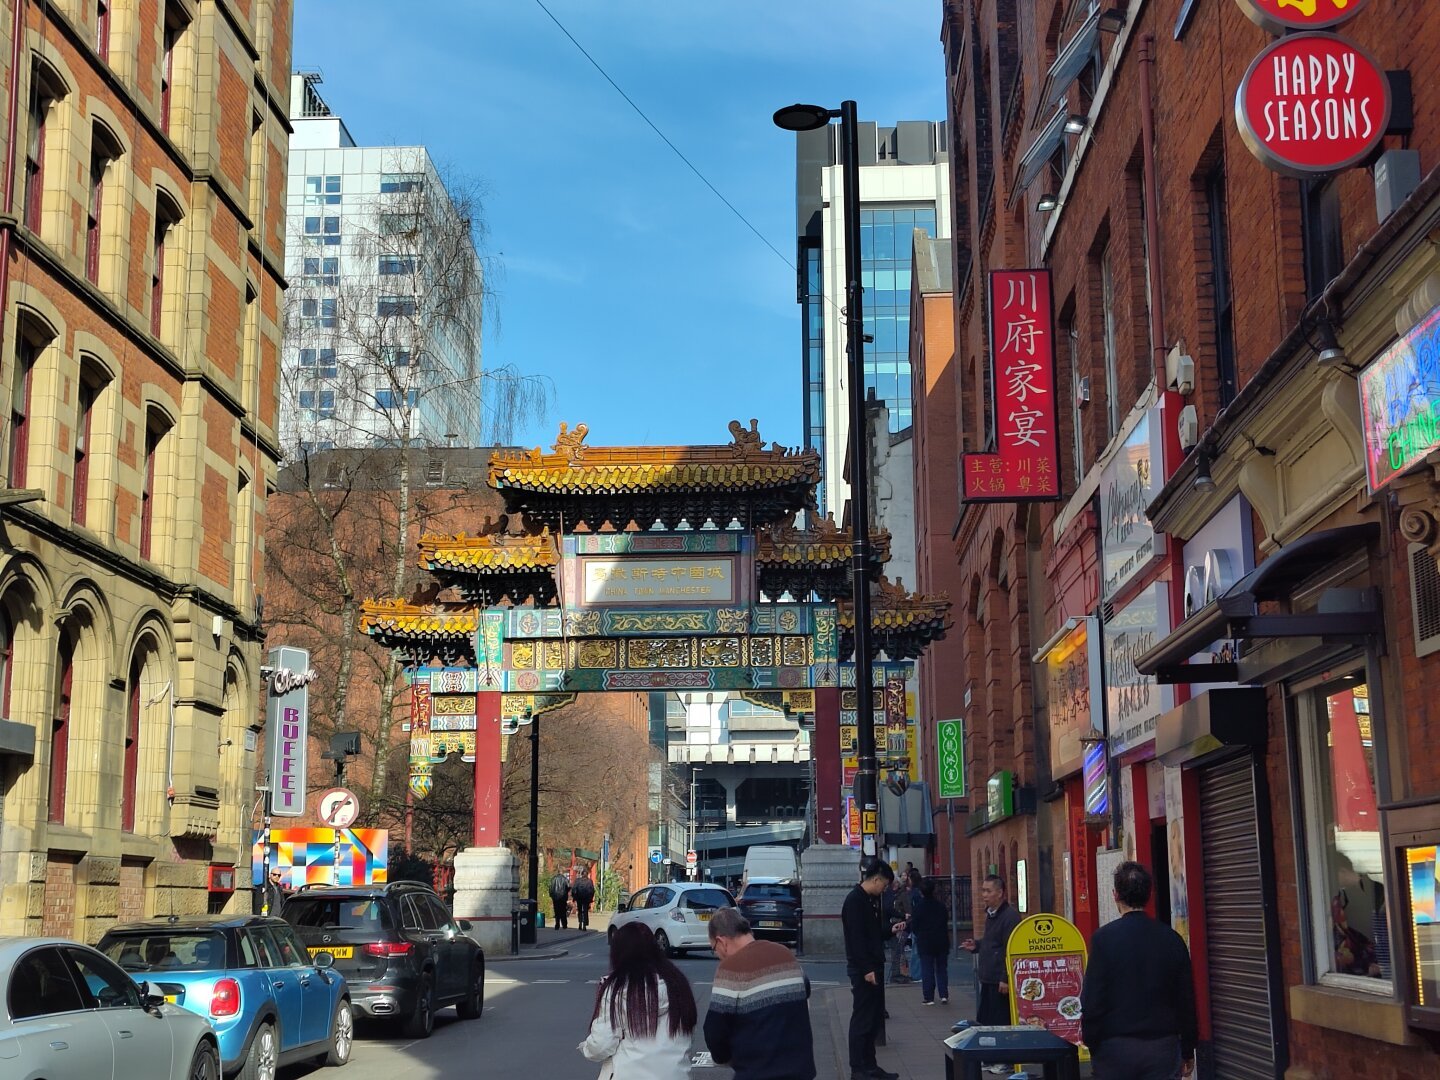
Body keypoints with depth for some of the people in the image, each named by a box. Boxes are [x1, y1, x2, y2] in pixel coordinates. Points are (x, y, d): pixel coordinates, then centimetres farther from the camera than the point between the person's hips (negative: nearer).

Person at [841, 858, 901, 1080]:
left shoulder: (871, 900, 14)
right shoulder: (854, 900, -16)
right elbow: (856, 938, -21)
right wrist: (867, 969, -23)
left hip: (874, 967, 10)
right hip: (863, 969, -10)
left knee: (875, 1018, 13)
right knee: (862, 1019, -5)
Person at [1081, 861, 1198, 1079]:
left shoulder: (1104, 938, -9)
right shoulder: (1171, 939, 1)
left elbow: (1091, 999, -9)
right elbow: (1186, 998, 6)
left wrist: (1092, 1044, 2)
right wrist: (1188, 1051, 15)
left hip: (1116, 1047, -2)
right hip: (1163, 1046, 3)